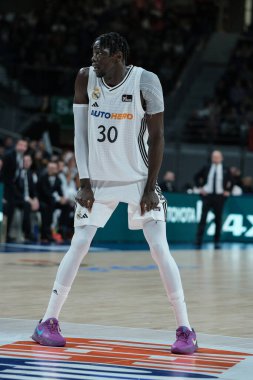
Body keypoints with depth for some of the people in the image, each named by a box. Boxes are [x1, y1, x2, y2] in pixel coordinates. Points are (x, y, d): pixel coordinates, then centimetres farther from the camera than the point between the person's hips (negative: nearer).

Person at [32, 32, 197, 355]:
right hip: (98, 180, 2)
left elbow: (156, 136, -9)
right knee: (79, 245, -2)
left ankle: (185, 330, -3)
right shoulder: (86, 78, -5)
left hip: (138, 180, -2)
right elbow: (81, 133, -1)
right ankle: (48, 321, 8)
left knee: (159, 248, -9)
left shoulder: (145, 82, -14)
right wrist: (84, 182, -7)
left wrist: (151, 187, -13)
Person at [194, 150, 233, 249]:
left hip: (219, 196, 0)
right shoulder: (206, 168, 5)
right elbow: (196, 177, 15)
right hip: (207, 195, 0)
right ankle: (198, 241, -5)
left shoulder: (225, 170, 4)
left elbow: (231, 181, 16)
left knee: (218, 219, 5)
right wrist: (200, 187, 5)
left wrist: (228, 191, 6)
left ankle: (217, 241, 13)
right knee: (203, 218, -5)